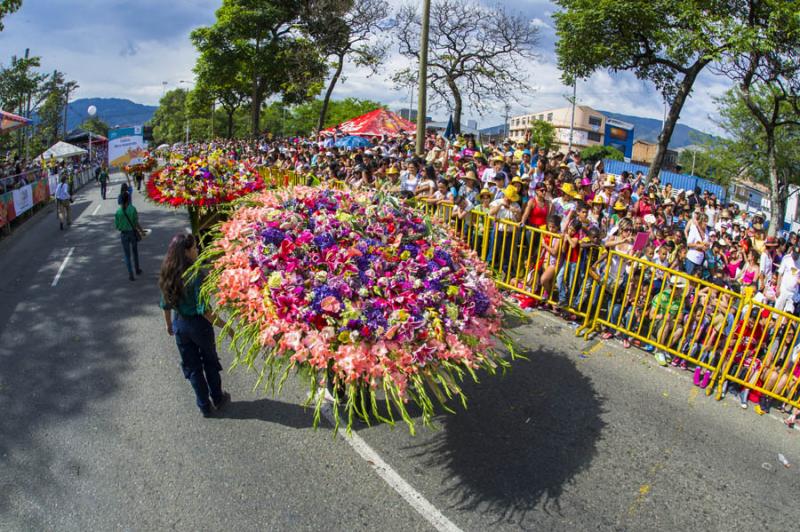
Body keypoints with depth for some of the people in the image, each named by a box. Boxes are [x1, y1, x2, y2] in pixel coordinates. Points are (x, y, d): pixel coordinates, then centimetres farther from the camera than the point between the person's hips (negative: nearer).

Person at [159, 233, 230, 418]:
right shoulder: (195, 276, -26)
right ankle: (217, 399, 37)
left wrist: (169, 324, 20)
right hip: (199, 325, -5)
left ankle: (205, 406, 31)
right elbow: (203, 309, -26)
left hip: (179, 324, 5)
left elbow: (165, 304, 4)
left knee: (191, 366, 18)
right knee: (210, 362, 20)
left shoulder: (167, 274, -6)